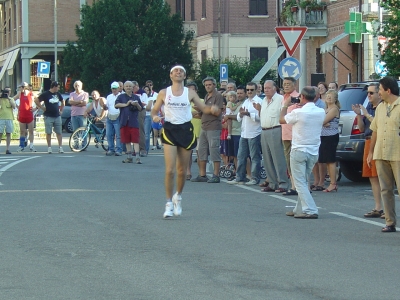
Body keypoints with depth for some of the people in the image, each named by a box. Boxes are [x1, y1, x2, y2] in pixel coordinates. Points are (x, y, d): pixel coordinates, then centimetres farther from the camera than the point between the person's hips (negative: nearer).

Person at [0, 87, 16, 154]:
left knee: (8, 134, 1)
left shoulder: (11, 99, 13)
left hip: (9, 118, 2)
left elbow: (14, 106, -3)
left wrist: (9, 98, -8)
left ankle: (7, 149, 3)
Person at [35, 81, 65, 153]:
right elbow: (36, 100, -6)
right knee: (48, 133, -1)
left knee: (59, 132, 1)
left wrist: (60, 110, 18)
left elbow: (62, 102, 27)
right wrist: (42, 108, -7)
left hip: (57, 116, 4)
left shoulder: (58, 94, 11)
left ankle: (60, 147, 3)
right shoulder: (45, 94, -6)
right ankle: (49, 148, 4)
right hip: (48, 117, -4)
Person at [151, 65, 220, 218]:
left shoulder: (190, 93, 5)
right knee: (170, 170, -11)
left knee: (182, 170, 9)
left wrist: (212, 109, -14)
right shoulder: (164, 93, 4)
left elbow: (203, 107, 8)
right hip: (170, 130, -1)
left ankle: (178, 196, 34)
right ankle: (169, 203, -2)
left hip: (186, 130, 1)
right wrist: (155, 117, -12)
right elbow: (154, 110, 11)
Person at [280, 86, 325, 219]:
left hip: (299, 151, -6)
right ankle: (300, 209, 22)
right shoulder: (321, 112, 0)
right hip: (314, 152, 6)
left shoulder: (298, 113, -16)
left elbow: (282, 120, 1)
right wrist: (302, 106, 20)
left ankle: (310, 210, -14)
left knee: (300, 182, -3)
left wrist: (285, 106, 16)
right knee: (304, 182, 18)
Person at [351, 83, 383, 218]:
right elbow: (362, 128, 17)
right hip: (369, 142, 9)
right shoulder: (369, 107, 15)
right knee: (373, 177, 9)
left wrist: (367, 115, -16)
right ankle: (378, 208, 14)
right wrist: (359, 115, 2)